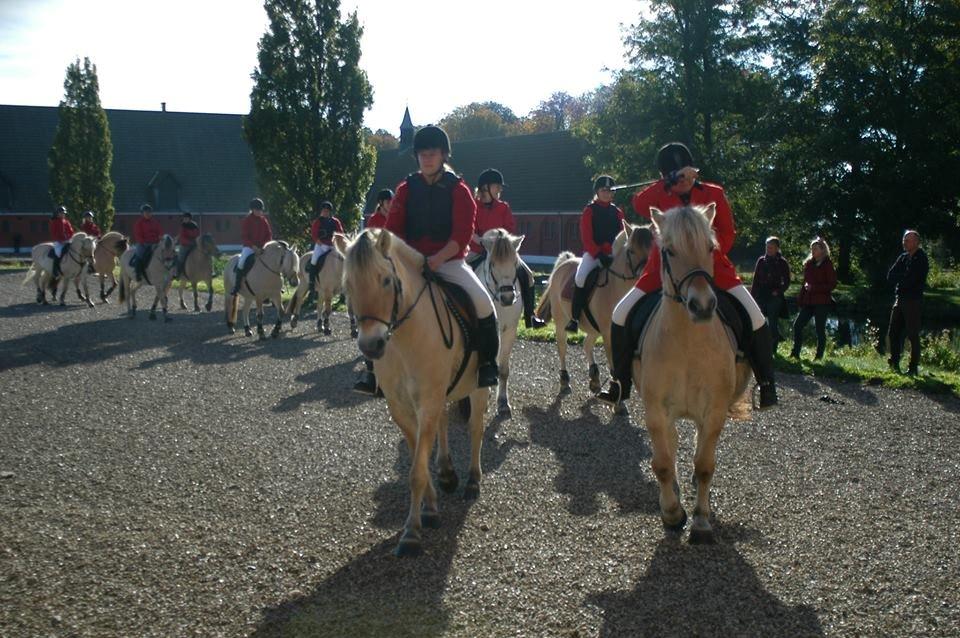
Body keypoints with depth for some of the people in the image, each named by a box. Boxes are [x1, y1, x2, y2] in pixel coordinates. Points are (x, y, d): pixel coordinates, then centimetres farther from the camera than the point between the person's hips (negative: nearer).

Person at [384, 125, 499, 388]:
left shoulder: (458, 190, -2)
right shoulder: (407, 189, 6)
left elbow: (462, 234, -11)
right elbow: (393, 228, 4)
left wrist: (438, 258, -25)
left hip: (449, 262, -3)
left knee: (483, 302, -26)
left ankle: (487, 363, -8)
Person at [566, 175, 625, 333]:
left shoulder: (617, 212, 15)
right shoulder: (590, 210, 3)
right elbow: (586, 238, -6)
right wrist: (599, 254, -19)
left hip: (613, 254, 4)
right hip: (593, 252, -4)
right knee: (581, 276, -30)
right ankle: (574, 318, -22)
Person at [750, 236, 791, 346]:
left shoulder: (782, 263, 0)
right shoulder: (761, 261, 6)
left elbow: (787, 282, 4)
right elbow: (756, 279, 8)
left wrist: (779, 291, -10)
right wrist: (752, 295, 4)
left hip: (774, 297, -2)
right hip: (761, 295, 2)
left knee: (773, 323, -1)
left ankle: (773, 349, 6)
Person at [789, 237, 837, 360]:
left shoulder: (827, 265, -5)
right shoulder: (809, 263, 12)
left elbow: (832, 284, -8)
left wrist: (814, 287, -16)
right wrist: (800, 298, 7)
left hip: (822, 302, -6)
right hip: (808, 301, 6)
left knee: (820, 329, 0)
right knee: (797, 324, -2)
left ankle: (819, 356, 8)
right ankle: (795, 352, 6)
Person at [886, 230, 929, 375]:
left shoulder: (921, 259, -8)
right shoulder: (903, 257, 14)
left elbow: (909, 279, -18)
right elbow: (890, 276, 7)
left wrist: (898, 278, -3)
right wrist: (903, 278, -8)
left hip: (913, 301, -7)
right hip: (900, 299, 7)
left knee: (913, 335, -4)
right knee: (893, 333, 8)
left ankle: (914, 367, 0)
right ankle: (894, 363, 16)